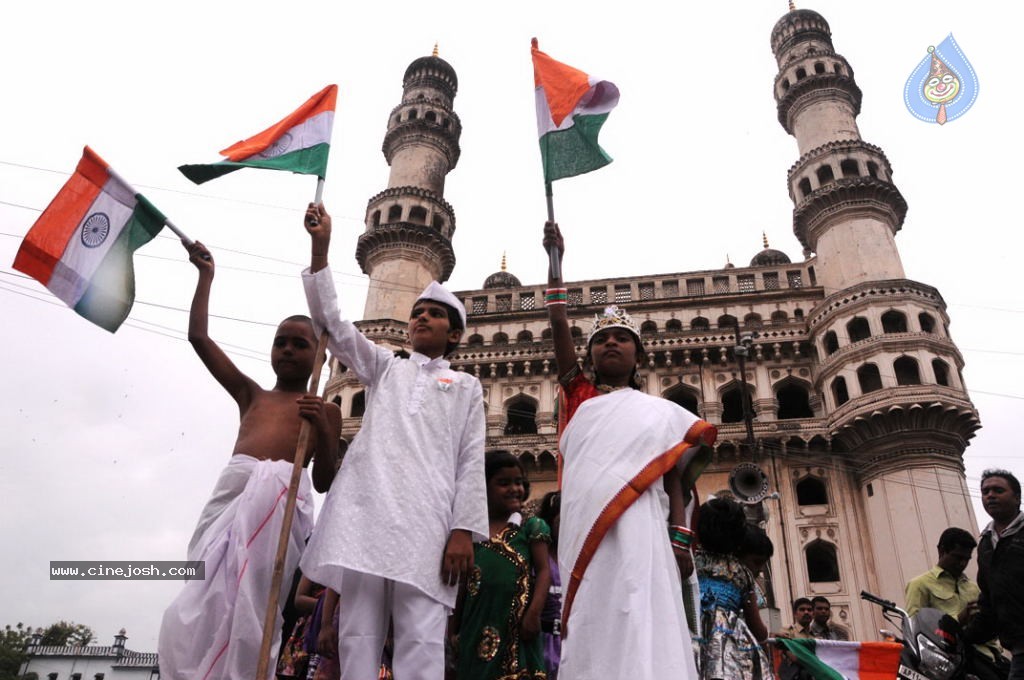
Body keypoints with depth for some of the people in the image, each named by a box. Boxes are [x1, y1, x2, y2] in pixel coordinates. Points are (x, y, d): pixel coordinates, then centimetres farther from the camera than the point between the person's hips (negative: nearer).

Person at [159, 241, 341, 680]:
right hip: (231, 491, 3)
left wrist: (322, 433, -7)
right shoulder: (250, 394, 25)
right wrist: (206, 273, 26)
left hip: (282, 496, -3)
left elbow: (325, 482, 10)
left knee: (248, 604, -11)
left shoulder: (324, 411, 16)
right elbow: (198, 337, 22)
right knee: (206, 602, -6)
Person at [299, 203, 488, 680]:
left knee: (421, 641, -10)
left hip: (427, 518, -2)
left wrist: (464, 529, -3)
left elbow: (471, 462, 11)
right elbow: (330, 321, 16)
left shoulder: (466, 387, 21)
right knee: (358, 635, -3)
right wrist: (320, 247, 7)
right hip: (366, 508, 2)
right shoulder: (384, 367, 27)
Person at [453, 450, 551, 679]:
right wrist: (455, 626, 13)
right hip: (479, 622, 3)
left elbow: (543, 571, -2)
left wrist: (534, 613, -15)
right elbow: (463, 582, 13)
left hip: (517, 621, -2)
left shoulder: (530, 525, 2)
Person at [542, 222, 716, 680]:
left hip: (637, 531, -2)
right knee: (587, 642, 1)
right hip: (582, 534, 3)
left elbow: (674, 479, 11)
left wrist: (681, 542, -2)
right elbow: (558, 327, 17)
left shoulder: (661, 411, 17)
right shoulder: (580, 399, 20)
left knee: (644, 641, -12)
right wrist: (555, 259, 16)